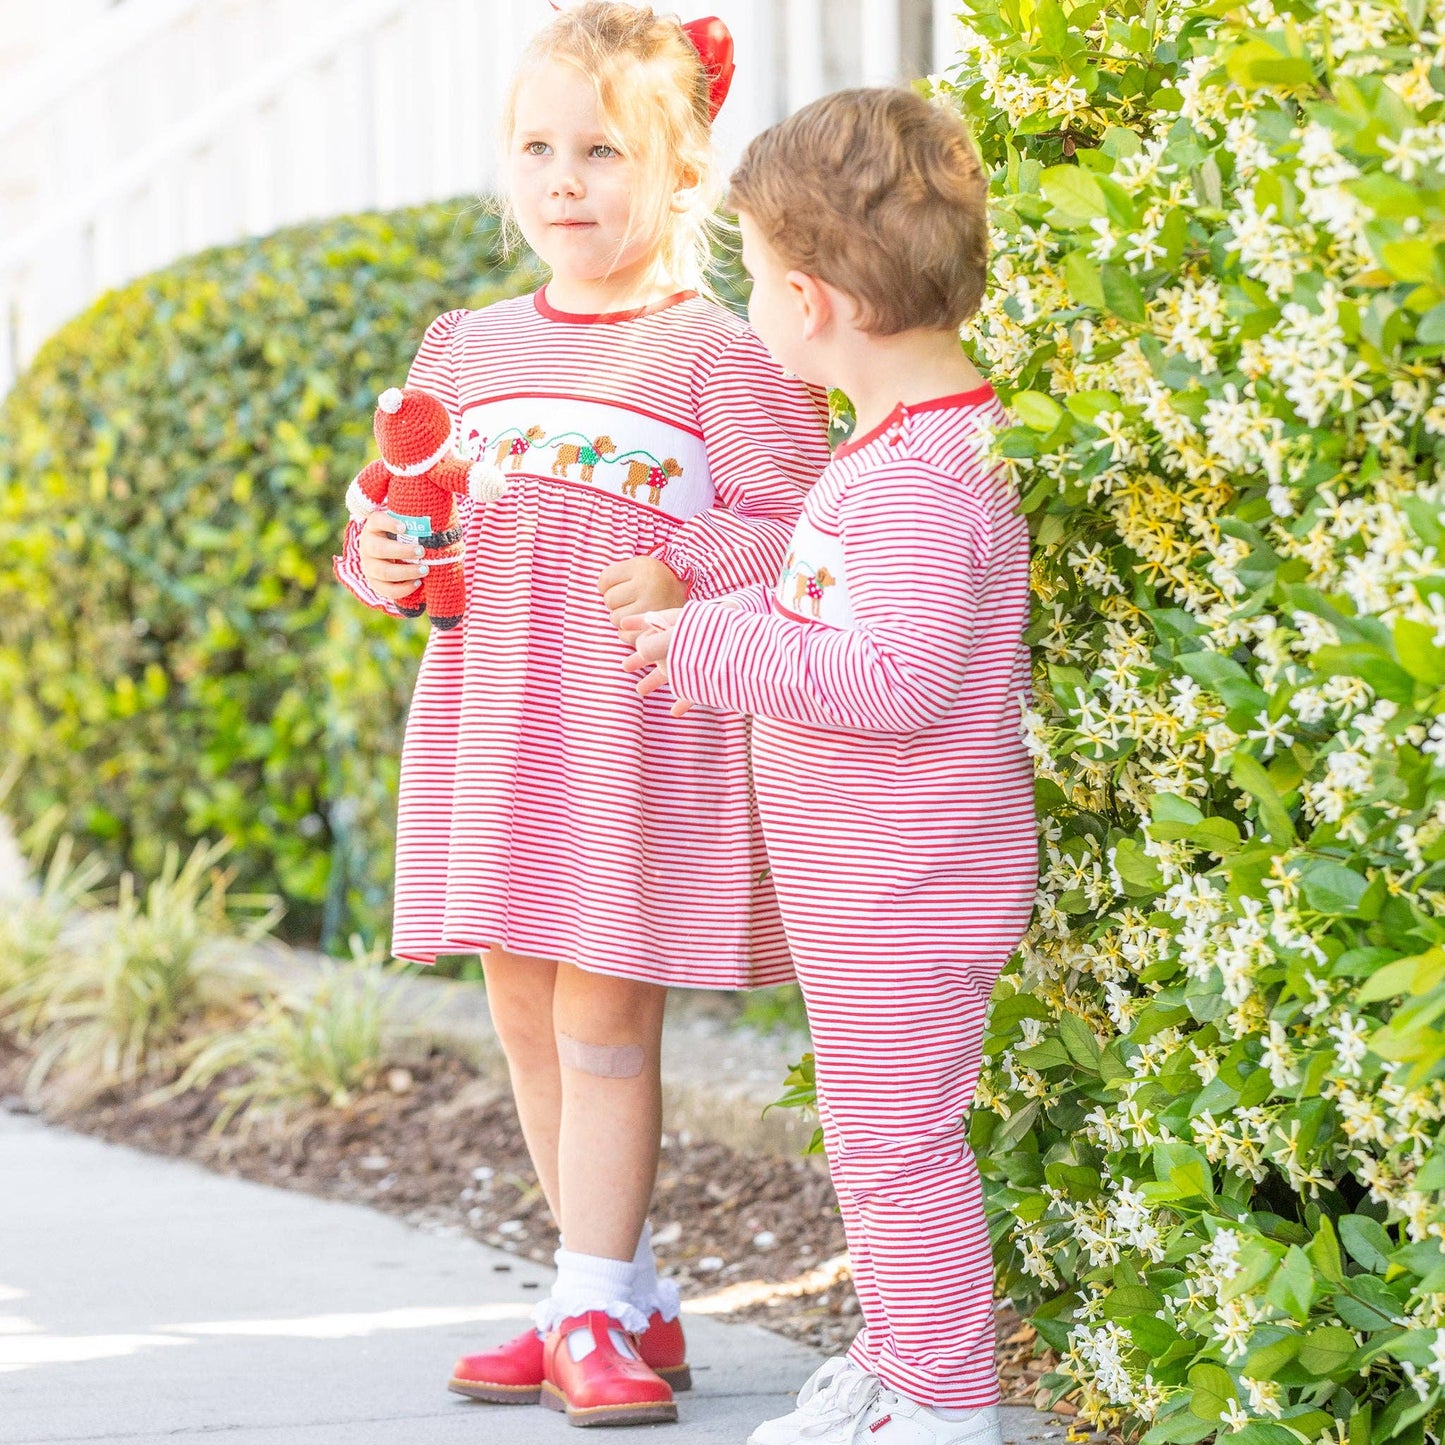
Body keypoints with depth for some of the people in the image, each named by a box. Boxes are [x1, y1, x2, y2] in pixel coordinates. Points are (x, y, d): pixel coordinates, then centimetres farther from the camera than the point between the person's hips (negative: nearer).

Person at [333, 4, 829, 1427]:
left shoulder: (718, 356, -6)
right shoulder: (470, 350, 12)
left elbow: (791, 534, -9)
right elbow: (409, 510, 20)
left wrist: (688, 570, -26)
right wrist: (379, 553, -1)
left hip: (643, 725, -6)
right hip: (491, 719, 6)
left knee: (603, 1016, -6)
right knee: (524, 1013, 10)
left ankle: (596, 1314, 5)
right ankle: (630, 1300, 22)